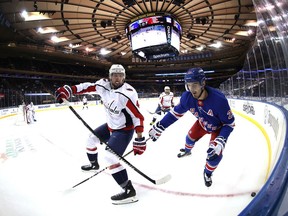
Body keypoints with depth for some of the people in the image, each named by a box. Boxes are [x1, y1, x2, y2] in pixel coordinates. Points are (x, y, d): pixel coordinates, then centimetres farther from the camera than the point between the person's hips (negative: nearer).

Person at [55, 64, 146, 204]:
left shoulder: (128, 94, -30)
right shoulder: (104, 85, -10)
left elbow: (138, 116, -29)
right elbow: (88, 87, 3)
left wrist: (139, 139, -30)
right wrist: (68, 90, -5)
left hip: (124, 130, -8)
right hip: (110, 126, 8)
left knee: (109, 156, -22)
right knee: (92, 138, 23)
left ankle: (129, 191, -16)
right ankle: (94, 164, 51)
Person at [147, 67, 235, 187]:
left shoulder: (219, 99, -41)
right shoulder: (187, 97, -28)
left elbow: (229, 123, -28)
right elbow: (176, 112, -13)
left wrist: (220, 141, -39)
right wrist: (159, 127, -16)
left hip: (219, 127, -4)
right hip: (202, 122, 4)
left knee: (215, 153, -12)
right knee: (191, 137, 17)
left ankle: (208, 173, 21)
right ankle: (187, 150, 57)